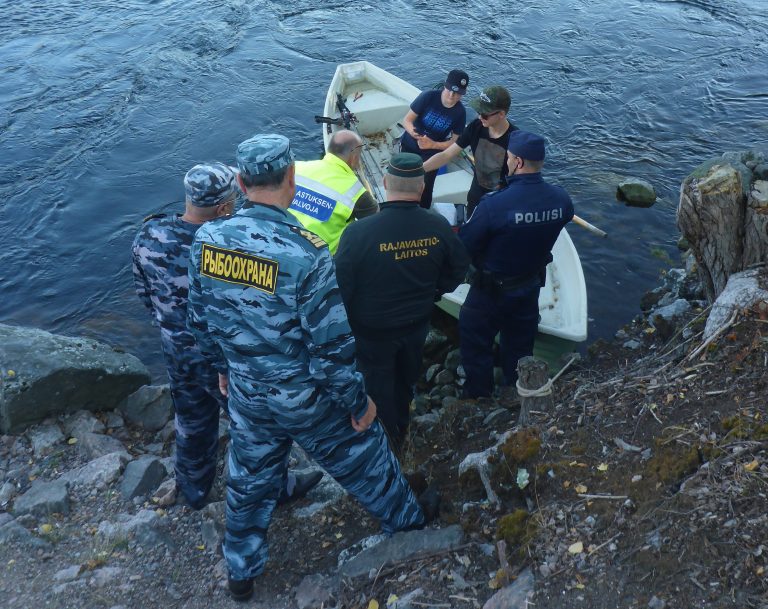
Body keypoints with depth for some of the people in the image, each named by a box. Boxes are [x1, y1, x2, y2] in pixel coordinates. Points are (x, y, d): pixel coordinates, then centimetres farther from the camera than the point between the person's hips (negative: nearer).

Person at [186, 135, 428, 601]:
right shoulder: (306, 254, -31)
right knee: (363, 457, 22)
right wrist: (359, 399, -8)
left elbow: (200, 320, 2)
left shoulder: (207, 239, -13)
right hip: (307, 399, -4)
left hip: (246, 393, 4)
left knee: (250, 479, 26)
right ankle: (406, 520, 49)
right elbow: (333, 345, -24)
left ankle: (242, 573, 45)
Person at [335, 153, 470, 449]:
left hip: (372, 331, -4)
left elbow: (341, 287, -23)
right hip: (417, 324, 4)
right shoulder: (438, 227, -18)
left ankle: (387, 439, 43)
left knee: (378, 384, 21)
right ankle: (402, 428, 55)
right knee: (406, 378, 30)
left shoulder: (358, 233, -32)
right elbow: (459, 267, -1)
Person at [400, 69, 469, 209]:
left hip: (432, 152, 0)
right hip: (409, 146, 0)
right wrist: (413, 132, -40)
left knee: (425, 188, -5)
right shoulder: (428, 97, -21)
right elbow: (407, 120, -16)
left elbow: (455, 142, -10)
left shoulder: (460, 112, -15)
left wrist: (432, 145, -28)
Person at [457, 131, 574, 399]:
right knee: (520, 345, 26)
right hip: (530, 286, 6)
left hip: (491, 291, -5)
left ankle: (479, 398, 35)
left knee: (476, 345, 18)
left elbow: (464, 245, -24)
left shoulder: (494, 205, -33)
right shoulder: (561, 200, -15)